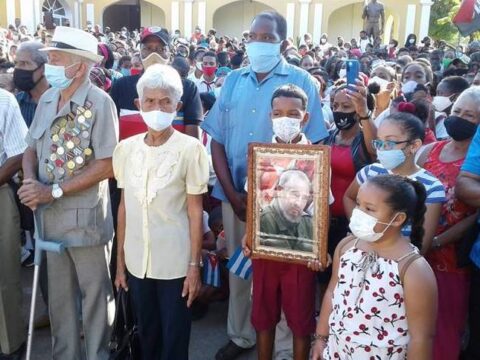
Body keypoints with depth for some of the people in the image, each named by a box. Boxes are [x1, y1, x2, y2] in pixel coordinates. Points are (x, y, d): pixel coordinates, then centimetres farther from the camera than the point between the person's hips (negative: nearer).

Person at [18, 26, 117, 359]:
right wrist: (31, 182, -11)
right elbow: (32, 149, 10)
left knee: (95, 295, 11)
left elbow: (106, 166, -18)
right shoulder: (47, 99, 5)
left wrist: (54, 191, -18)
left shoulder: (100, 103, -14)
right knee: (59, 295, 18)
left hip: (85, 217, -6)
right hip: (50, 216, 6)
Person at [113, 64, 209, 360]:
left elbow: (195, 211, -8)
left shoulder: (190, 149, -10)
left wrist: (194, 265, -9)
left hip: (175, 262, -3)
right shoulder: (126, 148, 1)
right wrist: (120, 259, 7)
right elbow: (124, 207, 6)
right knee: (146, 334, 19)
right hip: (137, 260, 4)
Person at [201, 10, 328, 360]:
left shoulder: (301, 82, -5)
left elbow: (312, 147, -6)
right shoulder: (233, 81, 6)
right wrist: (232, 193, -6)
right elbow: (217, 140, 4)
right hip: (235, 195, 4)